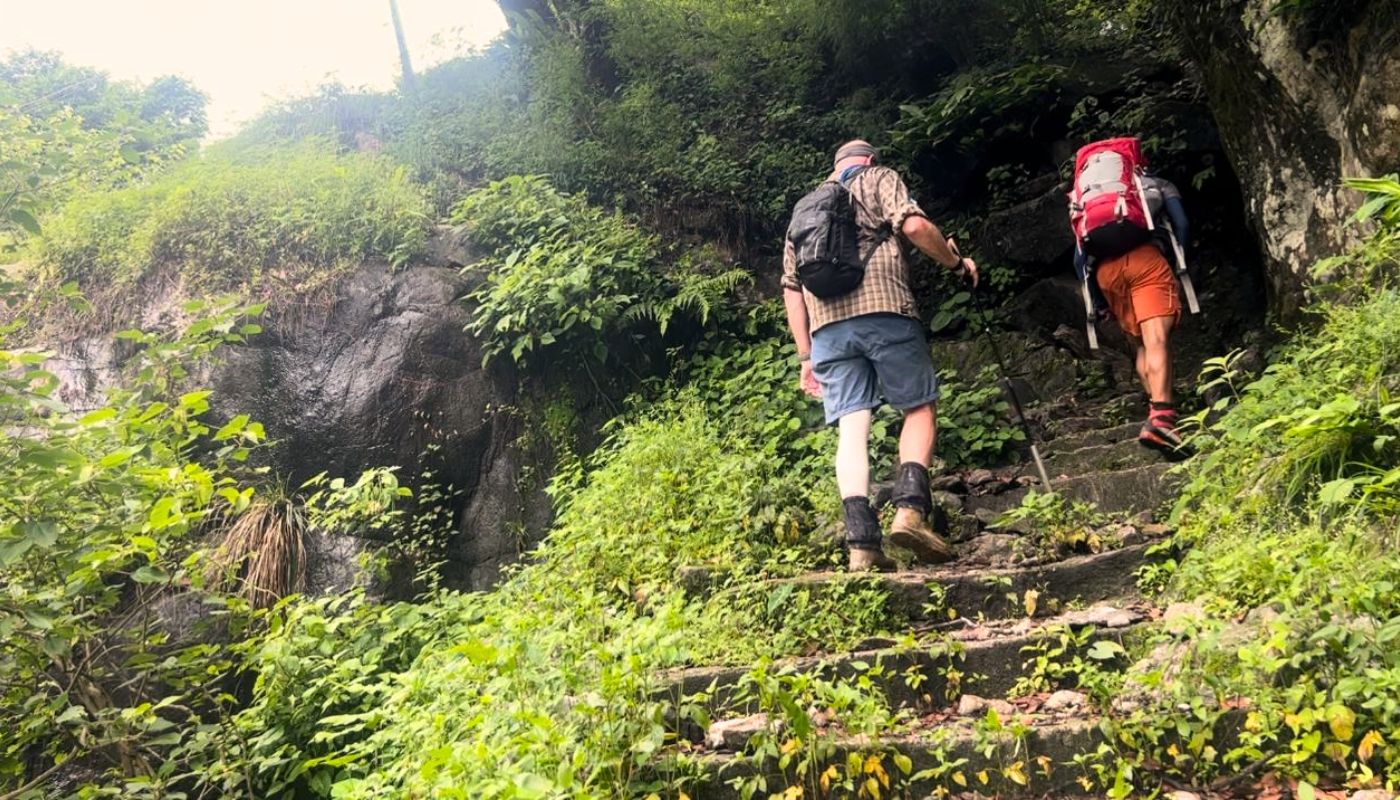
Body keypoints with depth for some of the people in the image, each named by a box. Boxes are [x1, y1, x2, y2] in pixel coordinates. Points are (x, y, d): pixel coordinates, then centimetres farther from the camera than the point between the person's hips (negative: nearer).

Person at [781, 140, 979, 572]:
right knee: (920, 407, 8)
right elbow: (914, 226, -6)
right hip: (884, 309, -4)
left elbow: (791, 288, 22)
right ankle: (910, 508, -12)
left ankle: (862, 541, -13)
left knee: (852, 426, -2)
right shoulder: (880, 178, 16)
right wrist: (956, 262, 11)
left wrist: (805, 356, 22)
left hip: (827, 323, 4)